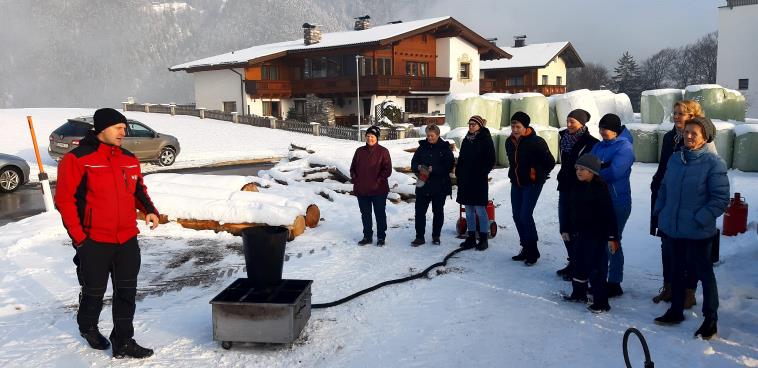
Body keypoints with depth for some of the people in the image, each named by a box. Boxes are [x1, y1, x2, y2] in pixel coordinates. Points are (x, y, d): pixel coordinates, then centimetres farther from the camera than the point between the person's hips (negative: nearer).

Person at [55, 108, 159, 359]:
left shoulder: (130, 159, 8)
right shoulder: (78, 159, -10)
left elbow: (139, 190, 19)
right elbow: (65, 200, -10)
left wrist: (149, 210, -1)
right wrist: (78, 237, -12)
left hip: (127, 239, 5)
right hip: (94, 242, -5)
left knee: (126, 292, 6)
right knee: (94, 291, 13)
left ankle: (123, 341, 16)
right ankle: (88, 327, 41)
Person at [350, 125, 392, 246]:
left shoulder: (383, 152, -5)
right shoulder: (360, 151, 7)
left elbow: (387, 170, -8)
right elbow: (353, 168, 13)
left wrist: (378, 181, -16)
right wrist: (355, 180, -1)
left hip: (378, 190, -4)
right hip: (361, 190, 4)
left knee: (380, 214, 7)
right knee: (365, 214, 13)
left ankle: (381, 237, 20)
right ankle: (367, 236, 26)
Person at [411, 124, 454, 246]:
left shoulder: (445, 148, -3)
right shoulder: (422, 147, 7)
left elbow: (449, 167, -11)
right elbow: (413, 164, 8)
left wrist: (433, 169, -21)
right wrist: (419, 167, -15)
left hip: (440, 186, -2)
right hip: (423, 185, 3)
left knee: (438, 212, 9)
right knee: (420, 211, 0)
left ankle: (436, 236, 22)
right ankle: (419, 237, 8)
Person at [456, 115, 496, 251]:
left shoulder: (485, 139, -4)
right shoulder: (466, 140, 14)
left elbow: (490, 160, -8)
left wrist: (482, 173, -13)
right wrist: (458, 173, 9)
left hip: (479, 180, -6)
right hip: (465, 179, 6)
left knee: (480, 210, -5)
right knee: (469, 210, 9)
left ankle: (483, 239, 4)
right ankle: (471, 238, 17)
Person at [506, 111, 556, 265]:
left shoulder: (536, 142, -18)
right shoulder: (509, 142, 4)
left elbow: (550, 162, -10)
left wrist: (539, 174, 1)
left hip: (532, 183, -7)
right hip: (516, 183, 7)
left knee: (525, 215, -13)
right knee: (517, 216, 8)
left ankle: (533, 251, 1)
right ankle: (526, 248, 21)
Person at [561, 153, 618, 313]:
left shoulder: (601, 188, -15)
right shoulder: (576, 187, 7)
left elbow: (609, 214, -15)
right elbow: (569, 210, 15)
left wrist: (612, 237, -16)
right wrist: (566, 229, 16)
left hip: (596, 236, -8)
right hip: (577, 234, 8)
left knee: (596, 269, -4)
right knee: (578, 265, 17)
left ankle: (601, 301, 4)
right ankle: (579, 293, 33)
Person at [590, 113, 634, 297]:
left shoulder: (625, 147, -10)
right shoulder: (599, 146, 12)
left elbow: (614, 172, -22)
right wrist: (601, 168, -16)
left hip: (617, 201, -7)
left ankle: (614, 283, 13)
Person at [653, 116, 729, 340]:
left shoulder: (713, 164, -13)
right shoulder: (675, 159, 4)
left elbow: (721, 199, -13)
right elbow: (664, 188, 14)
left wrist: (699, 219, -17)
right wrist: (659, 211, 7)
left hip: (698, 232, -6)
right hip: (674, 228, 6)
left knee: (704, 273, 8)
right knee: (676, 270, 18)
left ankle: (710, 320, 22)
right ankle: (676, 311, 34)